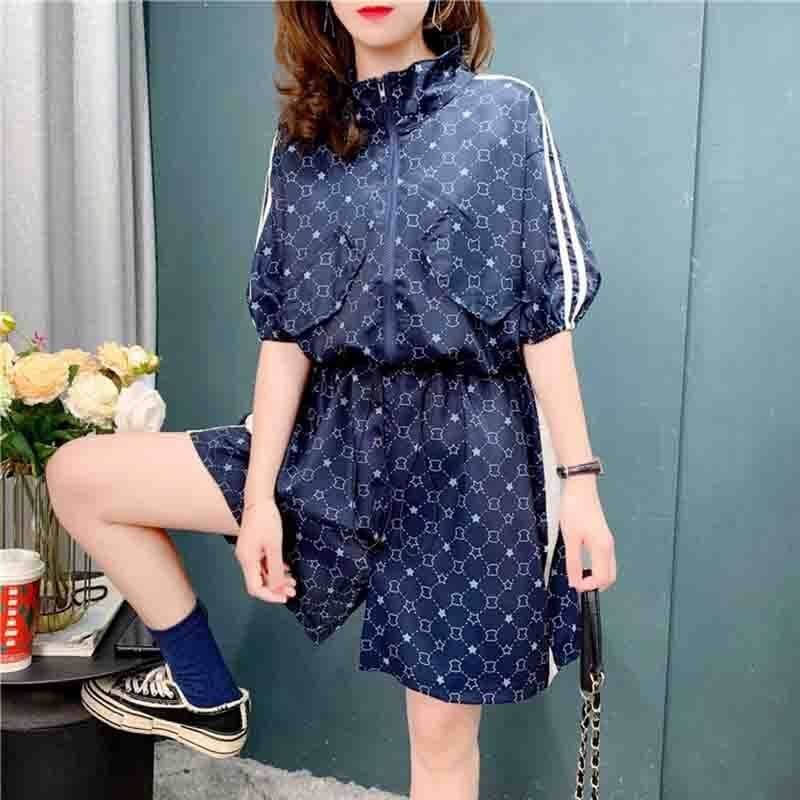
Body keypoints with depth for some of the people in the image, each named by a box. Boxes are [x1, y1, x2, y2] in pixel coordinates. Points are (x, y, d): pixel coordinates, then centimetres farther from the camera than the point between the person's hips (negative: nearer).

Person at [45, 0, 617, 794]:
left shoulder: (507, 113, -1)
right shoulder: (302, 139, 7)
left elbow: (546, 319, -3)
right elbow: (283, 332, 3)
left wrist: (579, 479, -7)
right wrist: (259, 494, -1)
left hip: (468, 445, -3)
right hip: (338, 429, 4)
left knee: (442, 729, 5)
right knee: (77, 475, -1)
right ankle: (207, 694, 14)